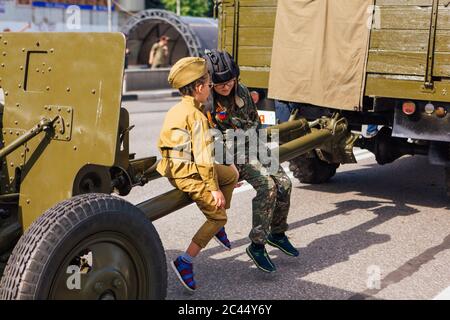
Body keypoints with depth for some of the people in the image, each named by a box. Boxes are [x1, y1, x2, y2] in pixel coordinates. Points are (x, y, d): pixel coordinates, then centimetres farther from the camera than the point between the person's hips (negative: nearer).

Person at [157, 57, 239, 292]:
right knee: (217, 216, -2)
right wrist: (214, 189, -17)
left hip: (175, 168, 10)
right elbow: (203, 155, -20)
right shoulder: (196, 116, -17)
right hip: (188, 173, -10)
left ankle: (217, 228, 28)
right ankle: (185, 262, -5)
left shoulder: (177, 110, 13)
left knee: (231, 173, 23)